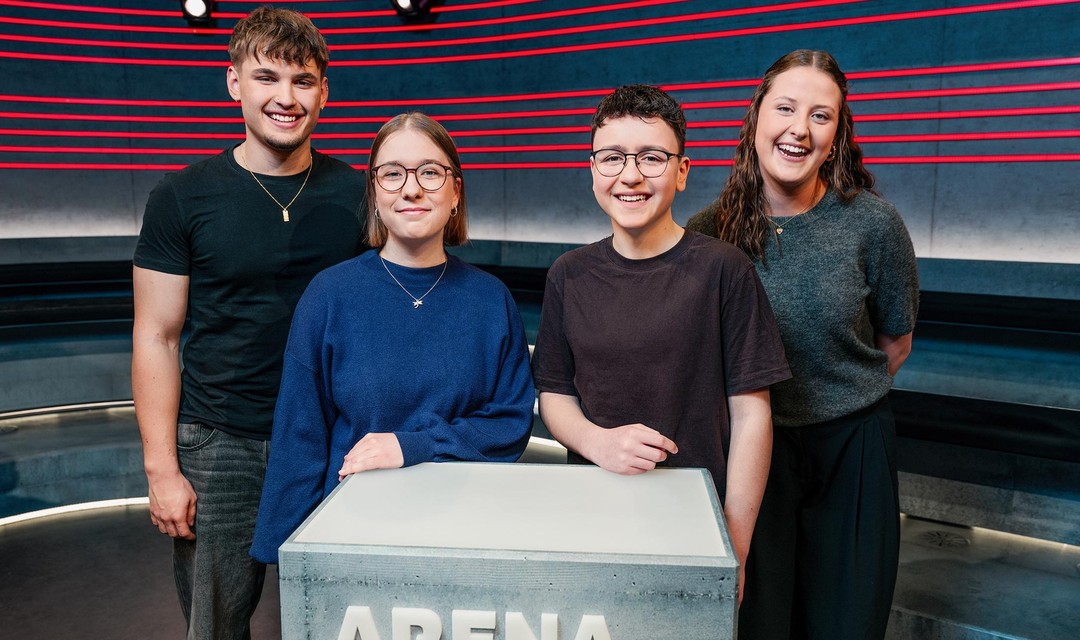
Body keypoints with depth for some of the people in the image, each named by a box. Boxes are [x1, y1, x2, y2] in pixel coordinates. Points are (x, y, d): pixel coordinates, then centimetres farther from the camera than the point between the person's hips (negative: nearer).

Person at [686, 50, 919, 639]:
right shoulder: (710, 231, -10)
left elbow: (895, 343, 5)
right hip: (748, 445, 0)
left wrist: (842, 399, 10)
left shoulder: (873, 224, -11)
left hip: (851, 446, 0)